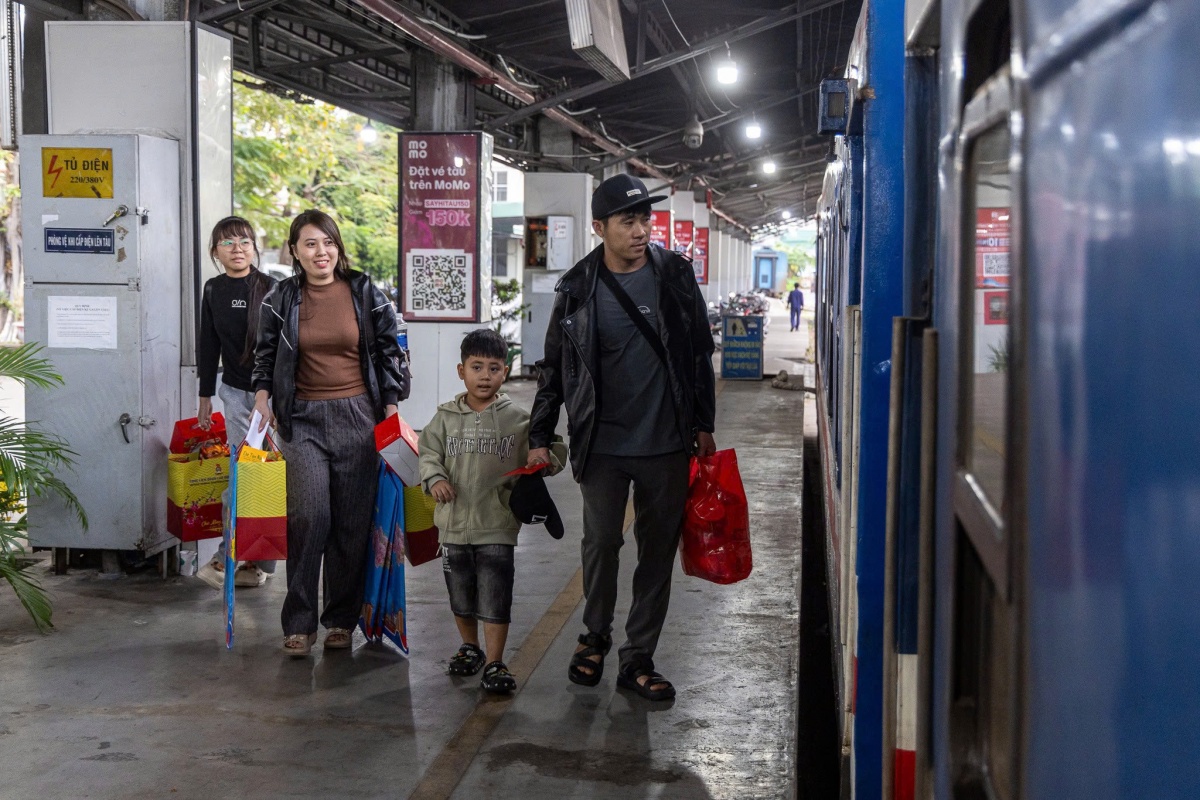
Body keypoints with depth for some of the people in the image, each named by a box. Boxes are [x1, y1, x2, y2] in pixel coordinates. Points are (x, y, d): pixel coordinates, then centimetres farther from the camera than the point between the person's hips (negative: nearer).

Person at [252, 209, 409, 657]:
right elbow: (265, 355, 16)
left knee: (352, 520, 2)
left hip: (357, 416, 1)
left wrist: (391, 408, 5)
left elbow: (389, 352, 9)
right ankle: (298, 624, -3)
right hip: (303, 419, 0)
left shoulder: (365, 293, 4)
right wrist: (262, 395, 3)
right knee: (309, 516, -12)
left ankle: (341, 620, 15)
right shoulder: (281, 300, 5)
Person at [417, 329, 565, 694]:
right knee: (460, 593, 17)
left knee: (495, 598, -4)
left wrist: (547, 460, -16)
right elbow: (429, 452, 5)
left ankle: (495, 663, 6)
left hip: (497, 525, -3)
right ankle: (470, 647, 38)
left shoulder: (518, 419, -1)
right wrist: (435, 478, -14)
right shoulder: (446, 417, 4)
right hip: (454, 522, 3)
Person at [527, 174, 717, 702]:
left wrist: (703, 424, 7)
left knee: (658, 550, 6)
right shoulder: (577, 290, -1)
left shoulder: (675, 275, 1)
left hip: (667, 445, 1)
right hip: (602, 445, -1)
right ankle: (595, 637, 27)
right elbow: (554, 369, 8)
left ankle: (638, 659, 18)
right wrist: (540, 437, 6)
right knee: (600, 542, 2)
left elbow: (699, 354, 8)